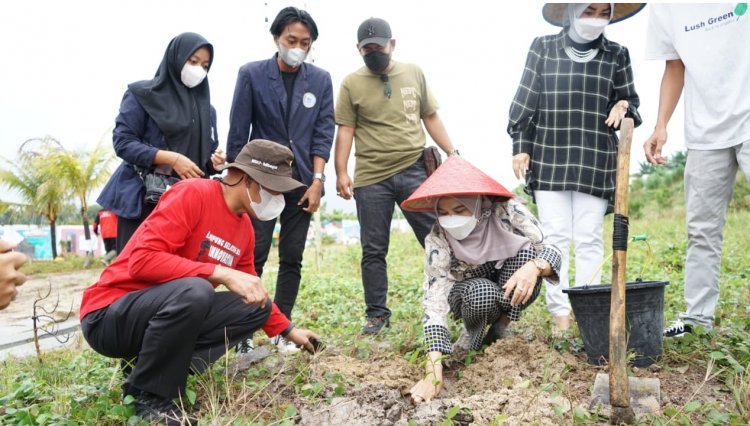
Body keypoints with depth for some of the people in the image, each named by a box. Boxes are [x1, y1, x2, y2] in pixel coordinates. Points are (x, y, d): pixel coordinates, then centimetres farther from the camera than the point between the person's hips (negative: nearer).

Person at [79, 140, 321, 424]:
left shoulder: (245, 229, 4)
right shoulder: (193, 194, -20)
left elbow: (253, 292, 17)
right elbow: (141, 260, -29)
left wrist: (289, 331, 17)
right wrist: (222, 273, -32)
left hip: (172, 312, 8)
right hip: (109, 315, -8)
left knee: (257, 307, -3)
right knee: (193, 291, -36)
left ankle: (159, 365, -1)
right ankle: (146, 393, -11)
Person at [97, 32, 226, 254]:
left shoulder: (206, 108, 16)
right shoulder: (142, 94, 2)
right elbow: (122, 141, -7)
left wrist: (215, 161, -8)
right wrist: (171, 158, -18)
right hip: (143, 198, -3)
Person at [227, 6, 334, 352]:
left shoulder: (320, 80, 5)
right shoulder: (251, 74, 0)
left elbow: (323, 133, 3)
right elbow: (238, 132, 0)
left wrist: (317, 181, -6)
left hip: (302, 182, 2)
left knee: (292, 259, 5)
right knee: (254, 256, -6)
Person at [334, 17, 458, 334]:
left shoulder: (414, 73, 11)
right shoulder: (351, 84, 4)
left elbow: (431, 117, 14)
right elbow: (345, 130, 0)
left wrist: (452, 153, 10)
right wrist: (341, 172, -9)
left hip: (415, 171, 1)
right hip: (371, 179, -1)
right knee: (373, 250, 5)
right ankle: (377, 314, 18)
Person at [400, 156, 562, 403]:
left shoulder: (506, 211, -27)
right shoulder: (437, 240, -29)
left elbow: (552, 252, -26)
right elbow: (435, 302, -33)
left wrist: (533, 268, -51)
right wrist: (434, 371, -43)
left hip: (512, 290, 2)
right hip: (470, 293, -1)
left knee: (527, 252, -30)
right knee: (481, 294, -37)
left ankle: (500, 328, -8)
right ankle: (473, 333, -1)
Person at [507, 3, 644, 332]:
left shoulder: (616, 55, 8)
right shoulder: (543, 48, 5)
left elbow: (630, 101, 16)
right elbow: (526, 100, 5)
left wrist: (623, 107, -8)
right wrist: (520, 145, 0)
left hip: (595, 161, 1)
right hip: (549, 158, -1)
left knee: (589, 238, 2)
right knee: (555, 237, 1)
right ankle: (559, 311, 9)